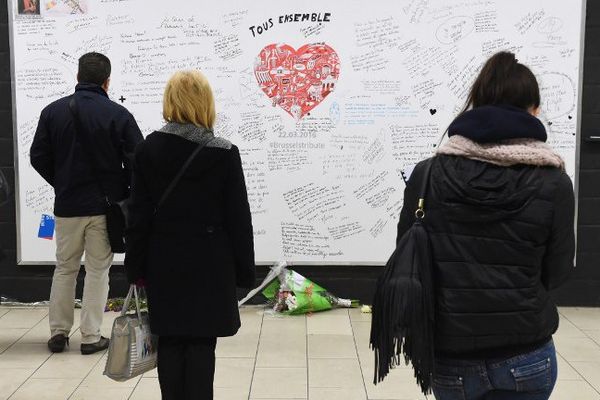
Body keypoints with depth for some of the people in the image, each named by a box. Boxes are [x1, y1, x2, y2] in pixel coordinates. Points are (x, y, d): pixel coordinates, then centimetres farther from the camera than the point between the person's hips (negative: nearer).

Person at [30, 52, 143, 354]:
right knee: (98, 270, 7)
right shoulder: (118, 114, -10)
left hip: (67, 205, 3)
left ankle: (58, 332, 21)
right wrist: (124, 193, 6)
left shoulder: (53, 111, -1)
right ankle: (91, 337, 11)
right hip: (106, 205, -2)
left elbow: (38, 157, 1)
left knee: (64, 268, 16)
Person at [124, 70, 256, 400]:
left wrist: (135, 267, 8)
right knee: (202, 345, 6)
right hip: (209, 264, -2)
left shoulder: (148, 149, -3)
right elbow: (238, 217, -6)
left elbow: (138, 214, 0)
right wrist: (244, 271, 2)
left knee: (170, 344, 12)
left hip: (164, 263, 2)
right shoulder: (224, 153, -9)